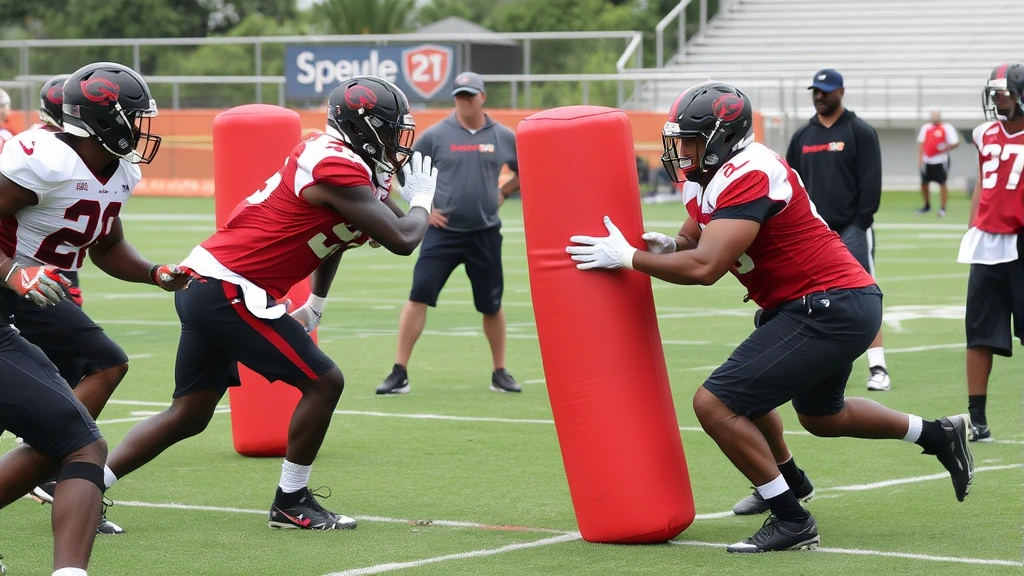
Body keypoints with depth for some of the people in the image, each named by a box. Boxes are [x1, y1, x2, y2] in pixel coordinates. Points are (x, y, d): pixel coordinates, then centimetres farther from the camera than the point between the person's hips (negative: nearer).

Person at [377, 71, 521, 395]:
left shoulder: (503, 137, 3)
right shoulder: (436, 135, -2)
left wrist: (503, 193, 4)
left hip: (485, 235, 2)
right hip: (443, 232, -2)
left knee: (492, 305, 10)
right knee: (418, 297, -10)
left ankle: (500, 373, 24)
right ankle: (399, 374, -8)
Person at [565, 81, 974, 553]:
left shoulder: (749, 177, -22)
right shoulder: (707, 177, 8)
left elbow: (705, 267, -29)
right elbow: (692, 240, 18)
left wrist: (629, 258, -20)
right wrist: (667, 246, -5)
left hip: (829, 308, -11)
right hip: (842, 305, 11)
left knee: (715, 404, -14)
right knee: (821, 416, 33)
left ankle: (791, 521, -7)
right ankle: (939, 435, 45)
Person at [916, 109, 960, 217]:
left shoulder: (947, 128, -6)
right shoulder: (926, 128, 9)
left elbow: (955, 143, -7)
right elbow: (922, 145, 13)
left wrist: (944, 149, -17)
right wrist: (920, 160, 7)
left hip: (940, 161, -5)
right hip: (927, 161, 5)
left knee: (942, 184, -2)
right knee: (924, 184, 10)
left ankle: (943, 208, 6)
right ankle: (927, 205, 28)